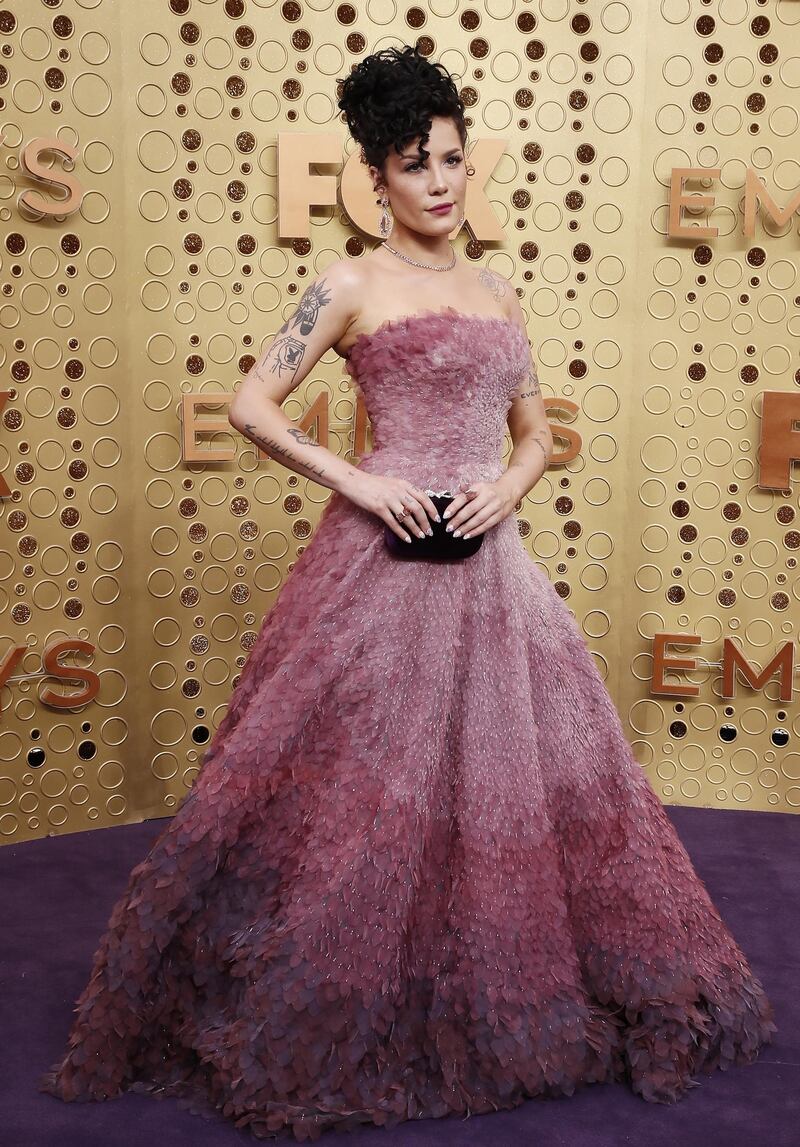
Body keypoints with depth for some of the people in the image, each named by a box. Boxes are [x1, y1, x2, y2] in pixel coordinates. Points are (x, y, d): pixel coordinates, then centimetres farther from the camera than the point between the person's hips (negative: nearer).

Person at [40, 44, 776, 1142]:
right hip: (383, 556, -5)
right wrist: (354, 481, -12)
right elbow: (251, 403, -4)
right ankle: (329, 1018, 17)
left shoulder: (498, 293, 17)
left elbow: (535, 434, 19)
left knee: (526, 768, 9)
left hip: (488, 560, 6)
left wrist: (507, 487, -2)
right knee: (361, 783, -2)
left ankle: (499, 1007, 29)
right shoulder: (352, 286, 1)